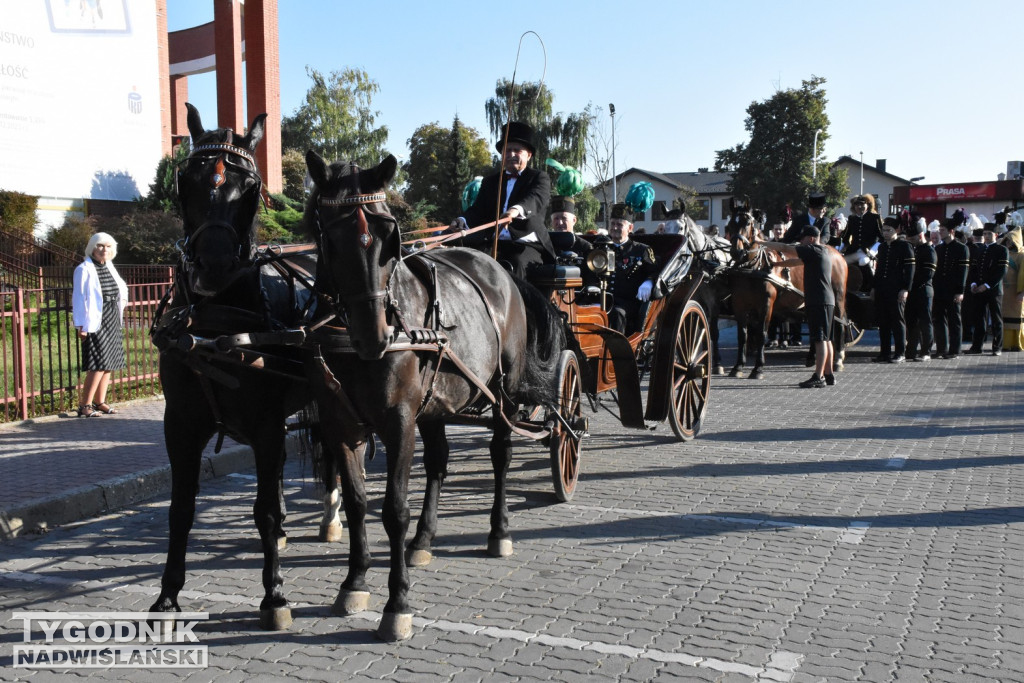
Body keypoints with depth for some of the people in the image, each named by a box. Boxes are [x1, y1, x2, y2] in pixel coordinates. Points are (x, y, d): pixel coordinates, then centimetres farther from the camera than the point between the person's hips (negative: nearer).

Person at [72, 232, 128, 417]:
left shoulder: (109, 267, 12)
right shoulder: (85, 269, -9)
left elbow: (121, 286, 32)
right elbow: (79, 298, -11)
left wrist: (122, 298, 15)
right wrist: (81, 326, -15)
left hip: (113, 321, 8)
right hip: (95, 322, -8)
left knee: (109, 363, 9)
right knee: (99, 364, -13)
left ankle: (100, 402, 18)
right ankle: (84, 405, -8)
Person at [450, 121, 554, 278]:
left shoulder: (540, 178, 8)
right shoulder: (490, 181, 22)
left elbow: (536, 199, -15)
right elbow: (478, 210, 10)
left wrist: (518, 209, -39)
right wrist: (462, 221, -15)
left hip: (526, 245, -4)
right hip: (493, 243, 5)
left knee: (515, 264, -35)